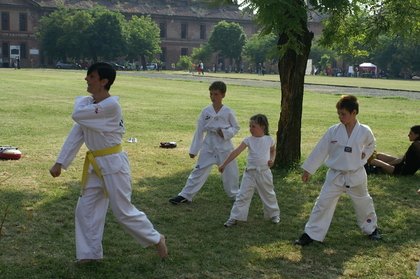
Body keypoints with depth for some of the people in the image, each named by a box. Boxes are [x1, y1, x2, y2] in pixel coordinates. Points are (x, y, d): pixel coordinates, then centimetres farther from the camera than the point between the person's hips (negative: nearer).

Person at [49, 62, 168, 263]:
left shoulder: (111, 105, -22)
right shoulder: (89, 106, 6)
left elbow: (77, 115, -24)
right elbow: (76, 135, 7)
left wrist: (81, 101, -1)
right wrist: (60, 163, 3)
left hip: (113, 164, -8)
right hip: (95, 165, 8)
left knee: (123, 211, 1)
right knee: (86, 208, 10)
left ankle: (156, 239, 21)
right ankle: (90, 252, 24)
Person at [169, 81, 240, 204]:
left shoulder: (228, 112, -8)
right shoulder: (206, 111, -4)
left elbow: (236, 128, 2)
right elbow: (199, 131, 1)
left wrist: (226, 132, -19)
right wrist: (194, 149, 3)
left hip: (224, 146, -1)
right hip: (208, 146, 1)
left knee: (230, 173, 10)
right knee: (199, 171, 2)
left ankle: (235, 194, 33)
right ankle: (185, 195, 8)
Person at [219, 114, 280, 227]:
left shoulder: (269, 139, -4)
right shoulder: (248, 140, -7)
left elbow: (273, 150, 17)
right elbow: (236, 152, -14)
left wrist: (272, 159, -4)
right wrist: (224, 164, -19)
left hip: (264, 172, 1)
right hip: (250, 172, -1)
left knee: (269, 195, 15)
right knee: (242, 196, -2)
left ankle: (274, 214, 35)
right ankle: (234, 218, 2)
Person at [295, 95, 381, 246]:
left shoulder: (364, 131, -9)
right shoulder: (333, 131, -9)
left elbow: (371, 144, 14)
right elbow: (320, 150, -4)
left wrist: (364, 155, -3)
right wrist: (308, 169, -1)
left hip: (356, 176, 0)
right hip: (335, 176, 0)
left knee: (364, 203, 17)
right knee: (323, 203, -4)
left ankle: (371, 228, 43)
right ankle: (311, 234, 3)